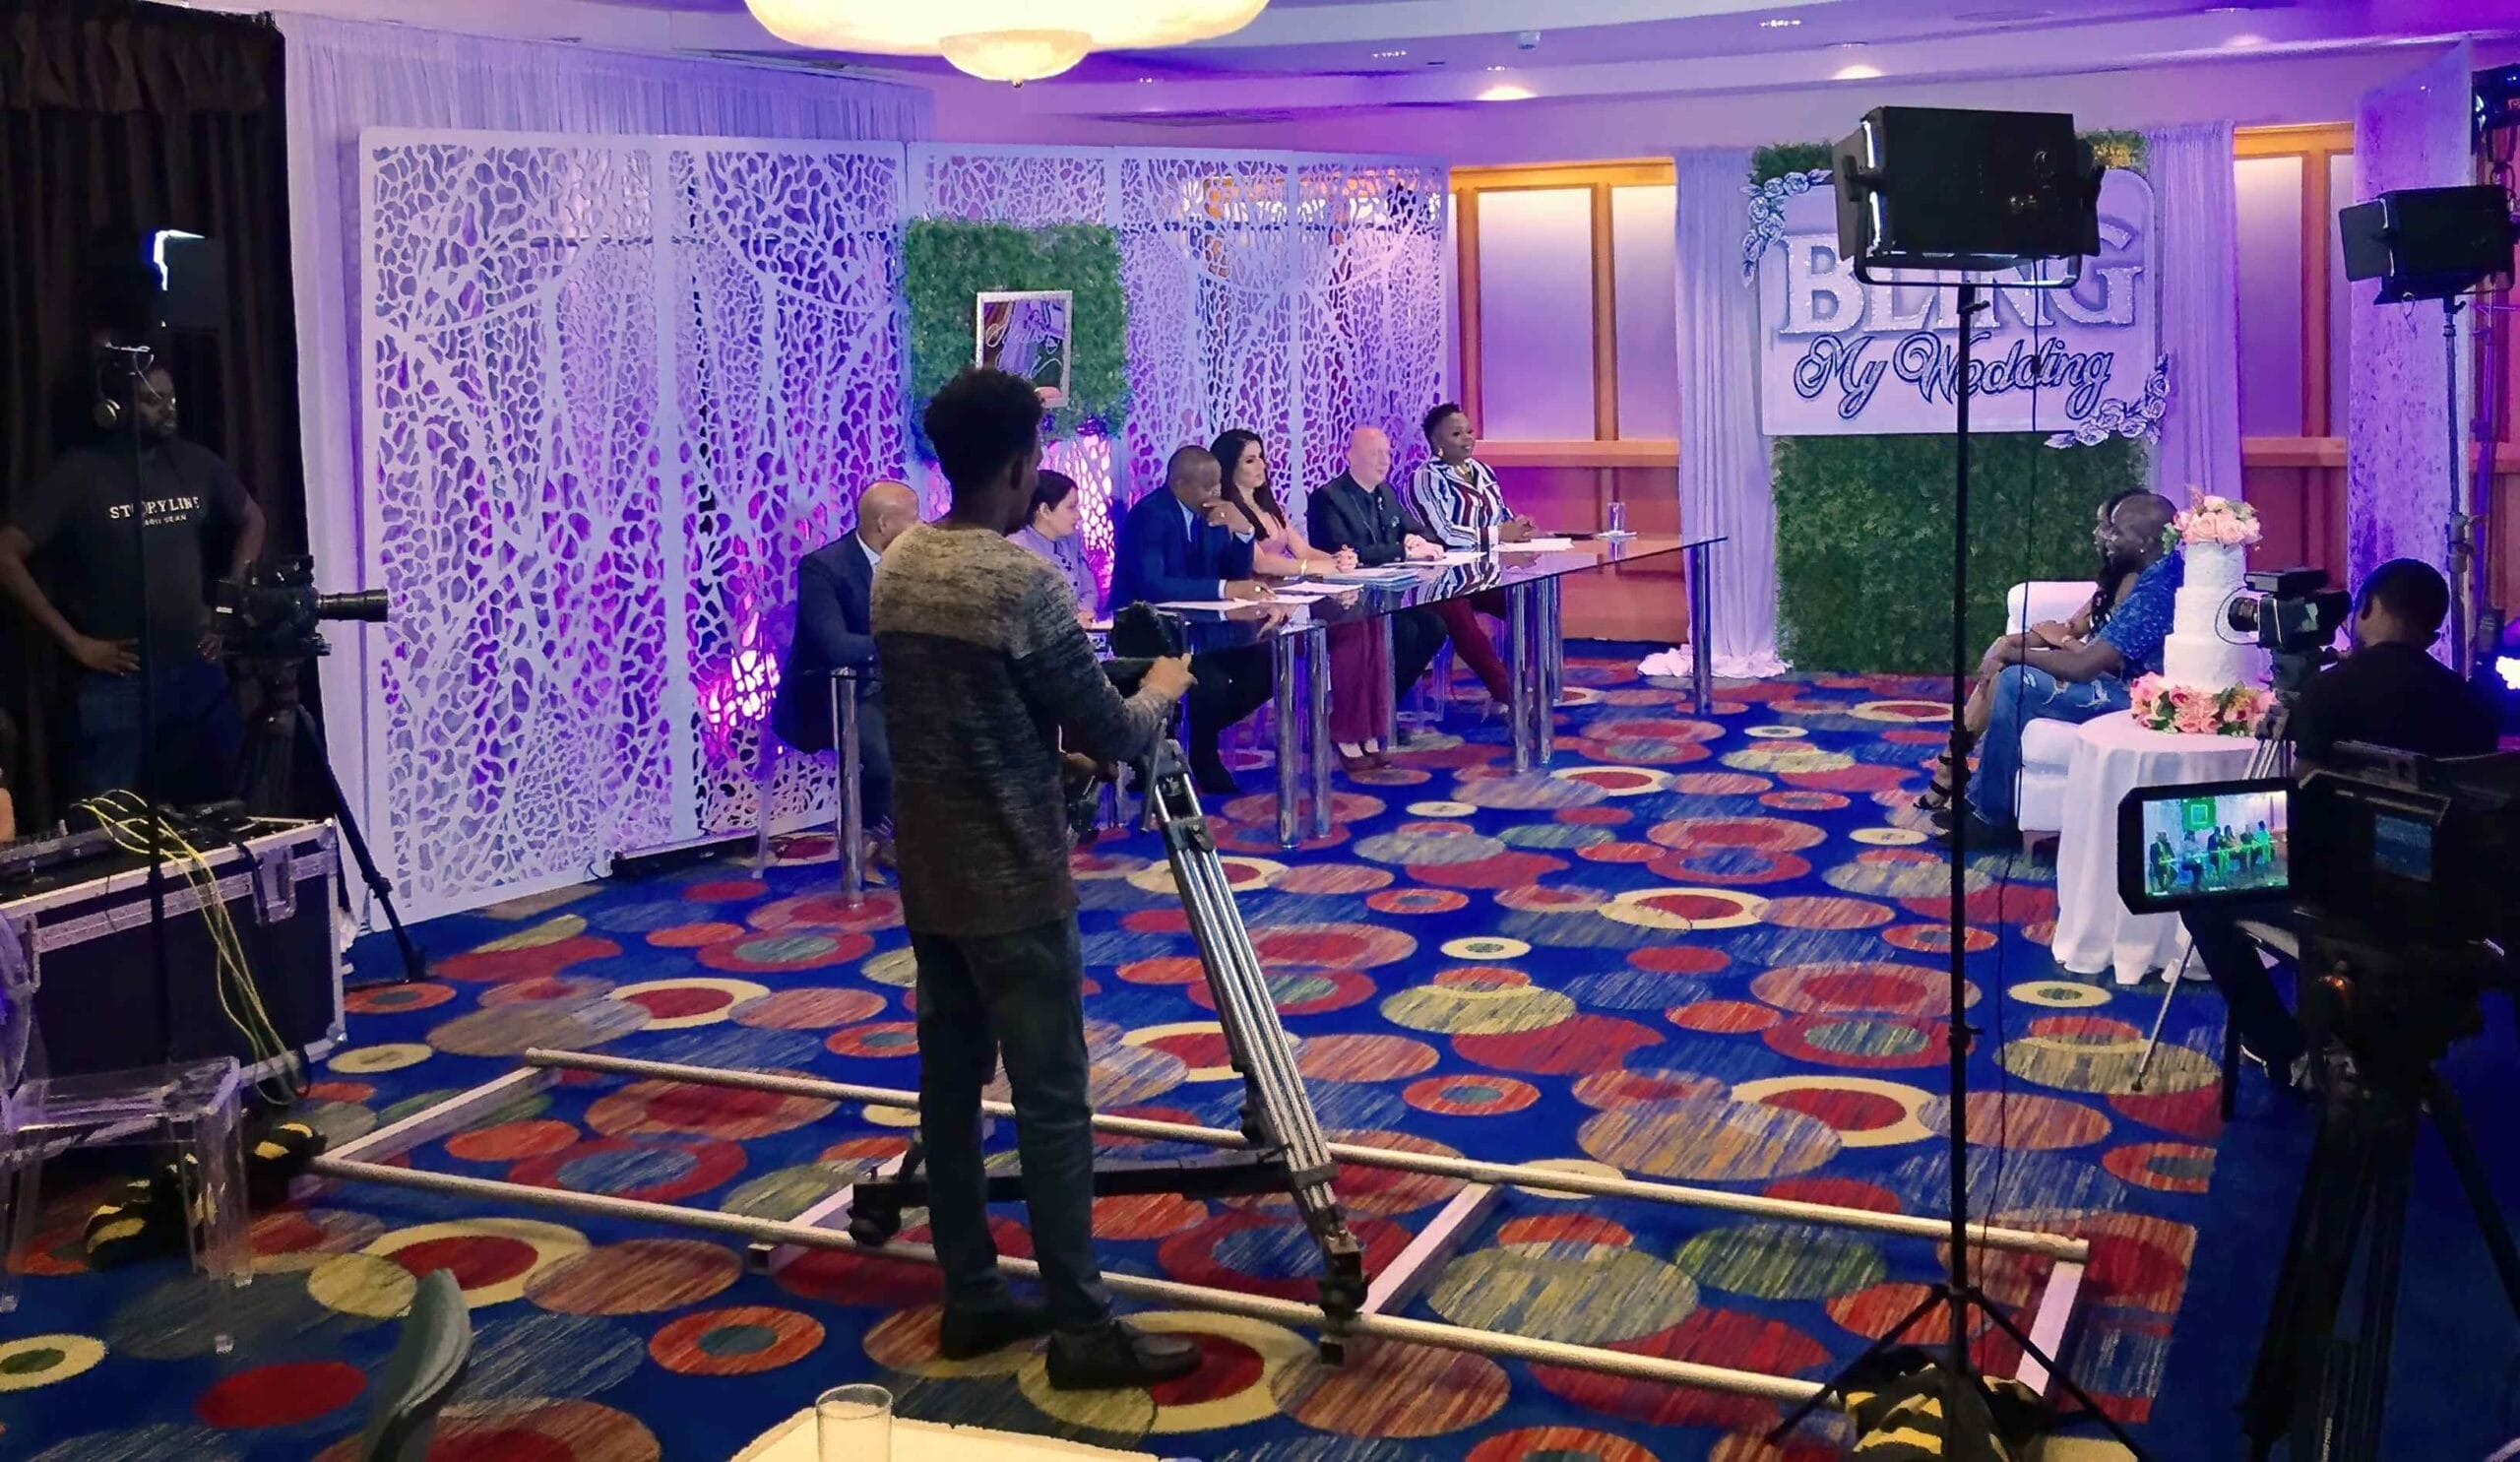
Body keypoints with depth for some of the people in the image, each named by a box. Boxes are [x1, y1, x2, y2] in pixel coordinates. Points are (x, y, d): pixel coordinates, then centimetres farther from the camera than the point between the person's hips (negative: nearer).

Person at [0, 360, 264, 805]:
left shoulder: (196, 464, 6)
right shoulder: (79, 474, -7)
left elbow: (251, 520, 23)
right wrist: (76, 643, -11)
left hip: (199, 674, 4)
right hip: (116, 685, -4)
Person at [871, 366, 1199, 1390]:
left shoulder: (894, 567, 6)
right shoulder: (1024, 581, -18)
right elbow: (1110, 739, -12)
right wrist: (1160, 694, 8)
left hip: (927, 873, 8)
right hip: (1014, 882, -8)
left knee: (949, 1082, 12)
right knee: (1051, 1101, -2)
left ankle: (970, 1299, 20)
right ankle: (1083, 1329, 3)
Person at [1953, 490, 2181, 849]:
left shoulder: (2154, 591, -25)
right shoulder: (2160, 573, 7)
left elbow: (2083, 667, -26)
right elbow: (2104, 647, 14)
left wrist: (2016, 653, -11)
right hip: (2130, 682, 11)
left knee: (2015, 683, -15)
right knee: (2011, 673, 10)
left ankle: (1992, 817, -3)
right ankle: (1982, 796, 9)